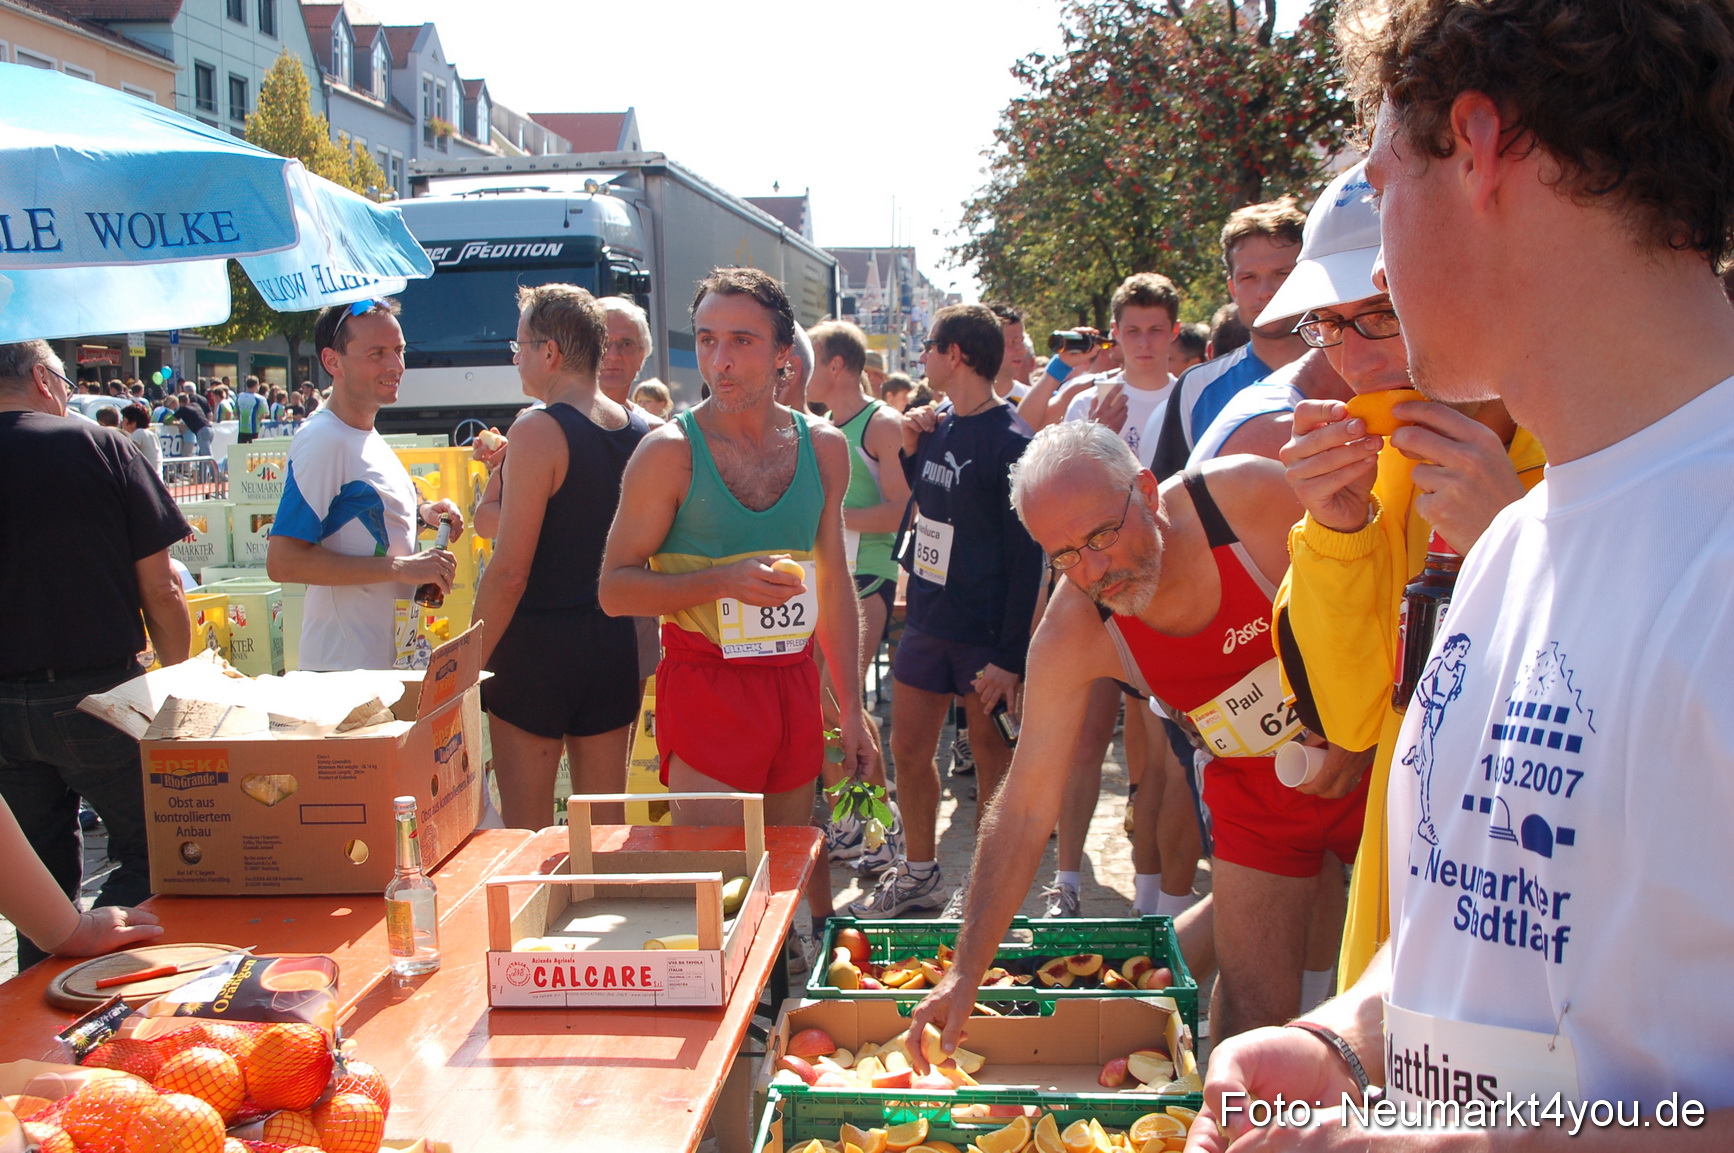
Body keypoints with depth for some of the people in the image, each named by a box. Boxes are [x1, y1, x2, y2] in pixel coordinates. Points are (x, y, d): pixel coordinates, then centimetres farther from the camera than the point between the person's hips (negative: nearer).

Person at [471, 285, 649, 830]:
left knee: (526, 830, 4)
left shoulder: (538, 430, -14)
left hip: (538, 642, -7)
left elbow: (510, 571, -17)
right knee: (606, 826, 14)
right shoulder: (640, 431, 6)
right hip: (614, 642, 7)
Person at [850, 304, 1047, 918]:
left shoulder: (1009, 441, -15)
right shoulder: (938, 424, 7)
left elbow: (1027, 557, -16)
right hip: (927, 615, 7)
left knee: (991, 752, 7)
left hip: (986, 629, -7)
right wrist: (910, 450, 2)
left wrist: (1012, 655, -19)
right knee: (909, 748, 12)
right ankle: (918, 874, 28)